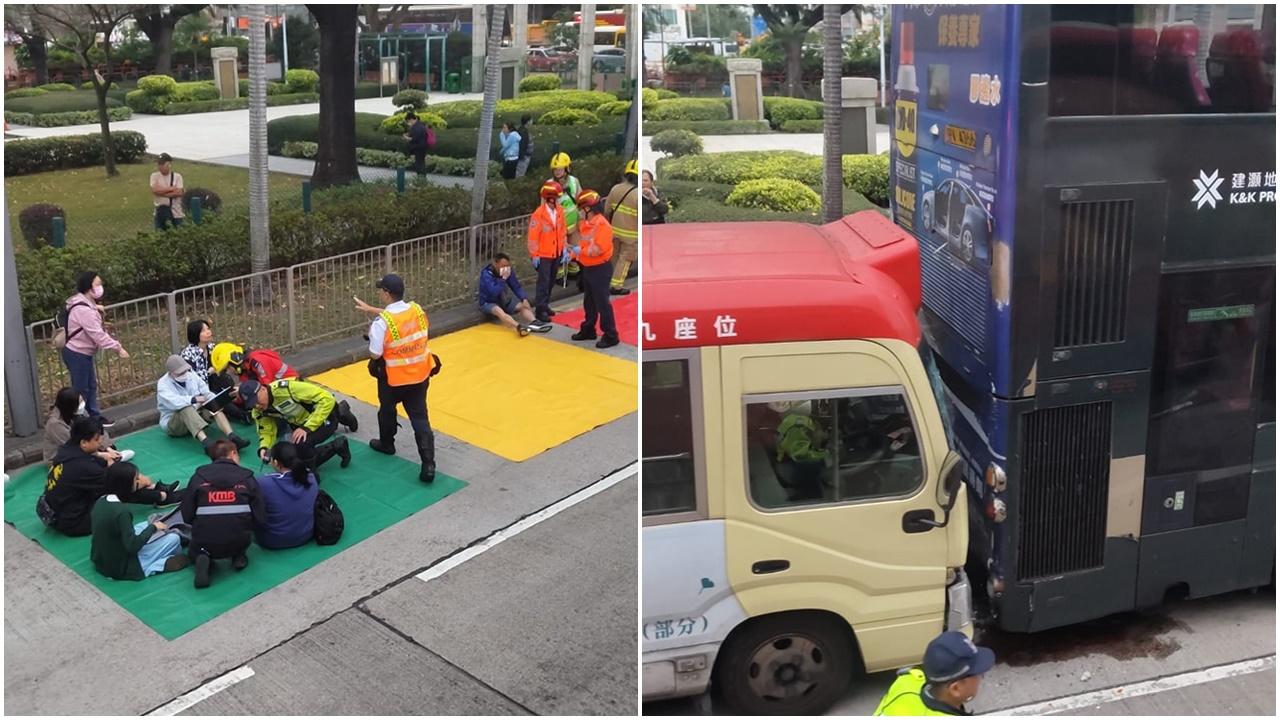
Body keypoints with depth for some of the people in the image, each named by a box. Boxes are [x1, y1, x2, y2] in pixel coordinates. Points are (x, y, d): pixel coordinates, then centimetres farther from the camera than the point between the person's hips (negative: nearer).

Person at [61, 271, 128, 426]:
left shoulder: (84, 303, 6)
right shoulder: (83, 310, -27)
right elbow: (97, 334, -31)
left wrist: (95, 308, 15)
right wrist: (118, 348, -28)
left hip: (83, 353, 11)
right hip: (77, 355, -11)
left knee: (91, 386, 17)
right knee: (80, 390, -3)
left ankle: (95, 417, 27)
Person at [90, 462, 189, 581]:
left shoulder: (101, 501, -2)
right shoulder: (121, 510, -27)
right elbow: (132, 546, -25)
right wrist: (153, 528, -12)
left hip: (100, 561, 8)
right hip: (122, 568, -8)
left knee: (147, 525, 20)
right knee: (174, 539, -2)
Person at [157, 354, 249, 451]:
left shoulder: (191, 375, 4)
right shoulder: (163, 384, -13)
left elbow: (206, 393, 2)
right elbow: (174, 402, -33)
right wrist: (194, 399, -44)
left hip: (196, 414, 5)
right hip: (172, 423, -5)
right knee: (186, 408, -36)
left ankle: (232, 436, -43)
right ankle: (206, 442, -58)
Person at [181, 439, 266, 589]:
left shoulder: (199, 476, 3)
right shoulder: (247, 477, 2)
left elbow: (187, 516, 0)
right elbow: (260, 518, -2)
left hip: (205, 543, -1)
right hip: (239, 541, 1)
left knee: (194, 550, 34)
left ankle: (203, 559, 2)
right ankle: (239, 556, 13)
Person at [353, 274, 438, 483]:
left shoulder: (381, 322, -24)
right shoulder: (417, 309, -6)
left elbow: (375, 354, -19)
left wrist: (371, 333, -1)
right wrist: (371, 309, 20)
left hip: (393, 378, -4)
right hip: (420, 374, 4)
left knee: (387, 411, 25)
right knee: (419, 417, 5)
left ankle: (386, 444, 49)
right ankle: (428, 464, -5)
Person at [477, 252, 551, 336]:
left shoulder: (508, 272, -5)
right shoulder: (486, 274, -23)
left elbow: (516, 287, -1)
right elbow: (494, 292, -35)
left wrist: (524, 299, -16)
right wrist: (503, 279, -37)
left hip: (503, 301, 7)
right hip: (488, 302, -7)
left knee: (522, 306, -14)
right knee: (498, 311, -38)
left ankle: (534, 323, -41)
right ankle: (519, 327, -61)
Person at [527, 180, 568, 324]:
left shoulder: (559, 211, 0)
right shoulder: (538, 214, -20)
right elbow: (533, 236, -16)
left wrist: (563, 248, 9)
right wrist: (534, 255, -14)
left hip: (556, 252, 7)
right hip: (543, 254, -7)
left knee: (551, 281, 15)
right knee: (543, 281, -6)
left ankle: (545, 304, 28)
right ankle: (540, 310, 0)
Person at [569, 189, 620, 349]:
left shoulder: (602, 225, -21)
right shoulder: (584, 224, 7)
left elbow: (597, 250, -27)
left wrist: (580, 251, -17)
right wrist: (573, 253, 1)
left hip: (600, 269, -9)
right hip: (587, 268, 9)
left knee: (602, 303, -4)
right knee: (589, 302, 20)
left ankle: (610, 336, 3)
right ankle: (588, 330, 33)